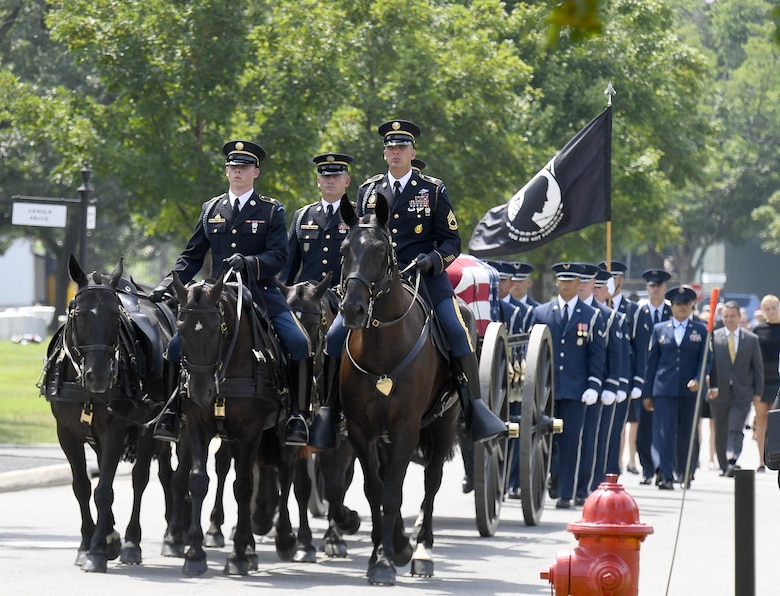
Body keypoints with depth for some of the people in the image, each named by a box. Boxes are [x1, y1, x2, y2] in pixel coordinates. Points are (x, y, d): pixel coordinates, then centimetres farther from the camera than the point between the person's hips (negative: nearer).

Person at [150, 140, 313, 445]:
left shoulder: (272, 210, 4)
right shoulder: (211, 209, 14)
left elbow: (278, 257, -6)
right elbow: (192, 256, 17)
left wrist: (247, 263, -25)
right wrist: (169, 283, 1)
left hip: (262, 295, -3)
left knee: (299, 343, -24)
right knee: (176, 346, -11)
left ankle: (298, 416, -15)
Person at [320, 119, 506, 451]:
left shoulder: (433, 190, 6)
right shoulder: (368, 190, 14)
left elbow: (452, 240, 5)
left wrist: (432, 259, -16)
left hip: (424, 276, -2)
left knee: (456, 332, -22)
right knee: (335, 336, -11)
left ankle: (474, 412, -18)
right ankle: (328, 409, 2)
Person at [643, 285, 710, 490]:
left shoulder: (701, 330, 8)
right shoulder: (660, 329, 9)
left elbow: (705, 360, 5)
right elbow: (651, 362, 10)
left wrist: (697, 380, -14)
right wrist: (647, 393, 7)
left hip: (690, 390, 1)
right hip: (664, 389, -1)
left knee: (687, 433, 9)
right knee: (664, 432, -10)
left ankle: (685, 473, 25)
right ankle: (665, 475, -15)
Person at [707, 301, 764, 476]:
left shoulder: (751, 339, 5)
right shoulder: (714, 337, 1)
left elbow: (758, 367, 8)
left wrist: (757, 392, 2)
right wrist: (710, 387, -13)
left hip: (742, 393, -1)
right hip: (719, 392, 1)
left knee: (736, 429, -16)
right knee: (721, 432, 8)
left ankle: (732, 462, -28)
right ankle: (724, 467, 20)